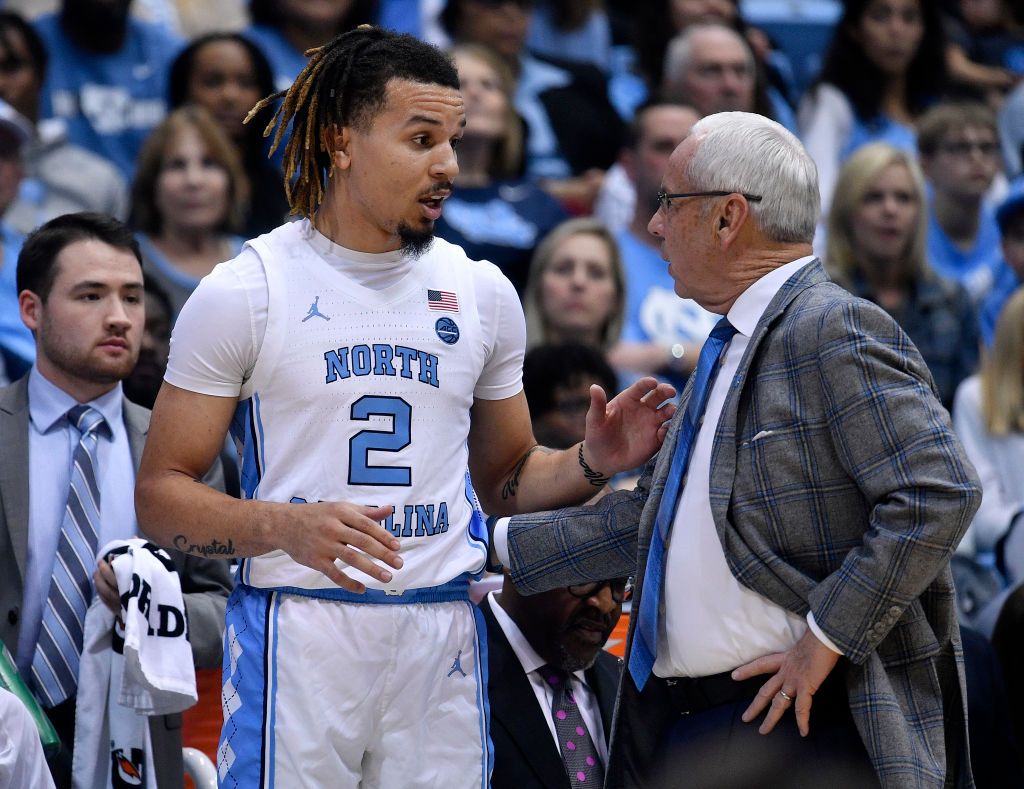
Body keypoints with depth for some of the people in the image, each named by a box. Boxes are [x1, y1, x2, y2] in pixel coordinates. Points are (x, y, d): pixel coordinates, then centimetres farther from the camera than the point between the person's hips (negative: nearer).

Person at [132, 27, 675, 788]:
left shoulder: (482, 292, 11)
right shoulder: (244, 292, -2)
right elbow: (161, 493, -3)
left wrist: (592, 463, 0)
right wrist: (288, 526, -20)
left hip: (441, 633, 4)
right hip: (299, 631, -3)